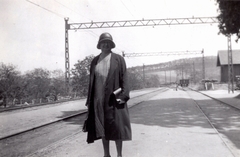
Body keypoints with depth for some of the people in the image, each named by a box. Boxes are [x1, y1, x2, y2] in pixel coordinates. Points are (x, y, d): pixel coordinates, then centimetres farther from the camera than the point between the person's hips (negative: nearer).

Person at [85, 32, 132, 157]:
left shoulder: (118, 59, 1)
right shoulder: (95, 61, 11)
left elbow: (124, 78, -4)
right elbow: (91, 81, 11)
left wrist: (123, 96, -15)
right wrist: (89, 100, 6)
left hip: (114, 98, -3)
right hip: (99, 99, 3)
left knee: (117, 127, -1)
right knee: (102, 127, 8)